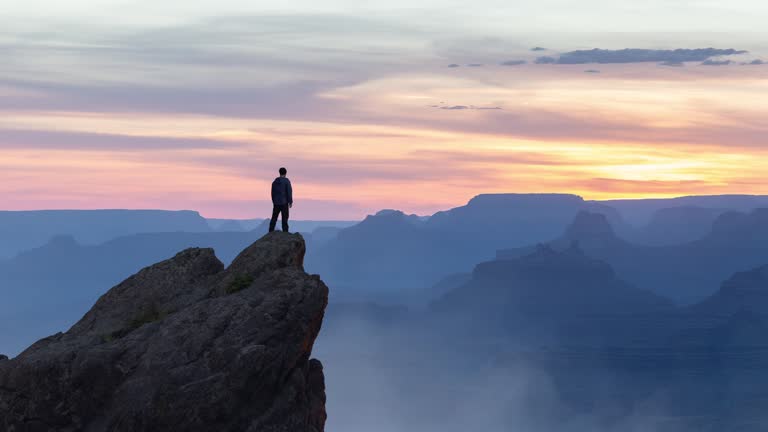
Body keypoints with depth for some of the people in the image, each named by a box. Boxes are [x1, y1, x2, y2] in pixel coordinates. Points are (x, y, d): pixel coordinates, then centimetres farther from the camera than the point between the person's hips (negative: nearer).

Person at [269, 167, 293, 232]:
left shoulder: (275, 181, 8)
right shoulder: (286, 181, -8)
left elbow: (273, 193, 13)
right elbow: (289, 191, -11)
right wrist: (290, 202, -7)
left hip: (276, 203, 5)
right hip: (284, 202, -5)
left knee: (274, 217, 9)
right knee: (284, 218, -3)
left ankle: (271, 231, 6)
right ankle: (285, 231, -7)